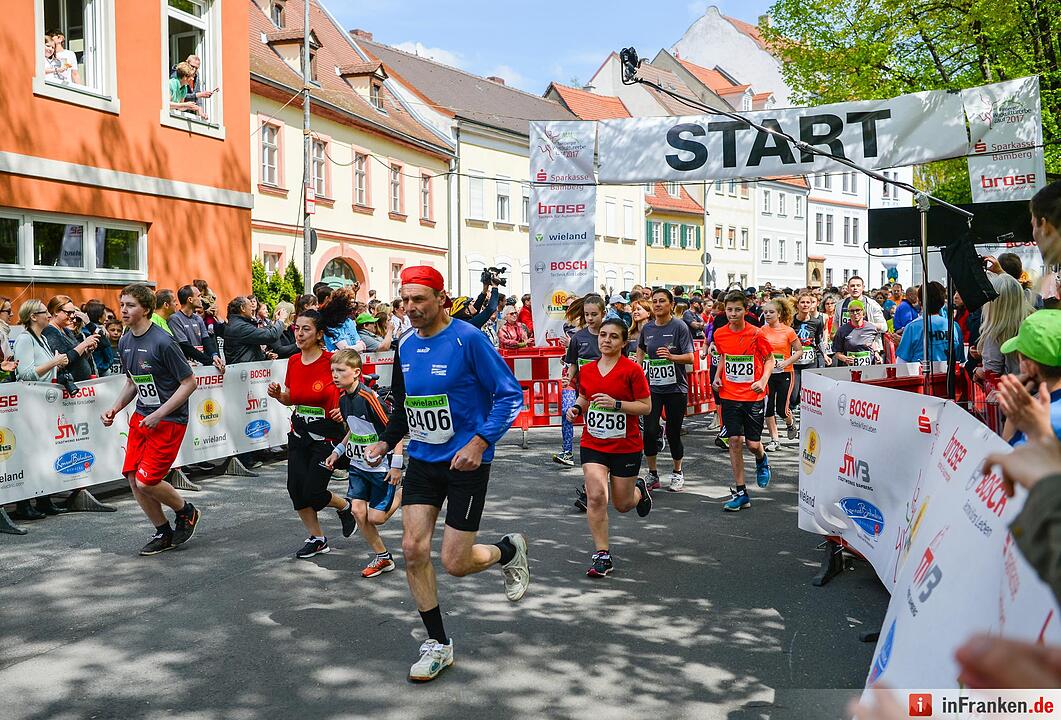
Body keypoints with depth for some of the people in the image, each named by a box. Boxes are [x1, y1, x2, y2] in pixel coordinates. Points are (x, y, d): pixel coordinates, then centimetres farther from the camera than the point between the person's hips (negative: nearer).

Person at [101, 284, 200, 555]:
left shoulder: (163, 342, -18)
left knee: (146, 482, -11)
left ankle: (187, 512, 17)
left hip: (169, 420, -8)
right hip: (141, 417, 8)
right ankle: (164, 533, 22)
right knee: (133, 478, 5)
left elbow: (189, 382, -16)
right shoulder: (125, 342, 6)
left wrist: (159, 415, -19)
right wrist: (114, 409, 5)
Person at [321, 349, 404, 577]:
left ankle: (402, 494, 25)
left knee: (375, 518, -4)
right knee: (357, 510, -3)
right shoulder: (343, 398, 3)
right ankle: (382, 557, 12)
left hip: (381, 466, -7)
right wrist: (338, 451, 11)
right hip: (358, 464, 7)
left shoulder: (368, 397, -22)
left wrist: (396, 464, -20)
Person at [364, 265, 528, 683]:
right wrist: (386, 442, 8)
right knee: (413, 550, -2)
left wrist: (479, 443, -23)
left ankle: (509, 551, 31)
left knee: (455, 563, -3)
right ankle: (437, 644, 15)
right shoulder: (406, 346, 5)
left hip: (466, 462, -6)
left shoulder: (468, 338, -15)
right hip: (422, 460, 6)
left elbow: (510, 395, -15)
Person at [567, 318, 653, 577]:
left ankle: (640, 490, 47)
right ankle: (602, 555, -4)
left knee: (622, 504, 10)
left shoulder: (632, 369, -11)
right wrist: (576, 408, -3)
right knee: (596, 495, -16)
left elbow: (646, 406, -10)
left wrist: (616, 404, -23)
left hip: (626, 446, -2)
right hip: (592, 444, 3)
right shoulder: (586, 370, 3)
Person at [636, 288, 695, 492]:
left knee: (673, 433, 4)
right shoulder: (647, 328, 6)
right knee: (649, 431, -7)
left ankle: (677, 473, 26)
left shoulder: (679, 326, -8)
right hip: (653, 387, 3)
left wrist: (671, 356, -29)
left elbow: (690, 358, -13)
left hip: (676, 388, -3)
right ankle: (652, 475, 10)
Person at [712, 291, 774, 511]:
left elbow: (770, 359, 0)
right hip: (729, 395, 3)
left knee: (753, 443, -1)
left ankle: (762, 461, 38)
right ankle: (740, 492, 7)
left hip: (753, 396, -3)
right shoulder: (720, 334, 1)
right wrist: (718, 376, 5)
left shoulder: (756, 334, -10)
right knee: (734, 441, -2)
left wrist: (763, 381, -14)